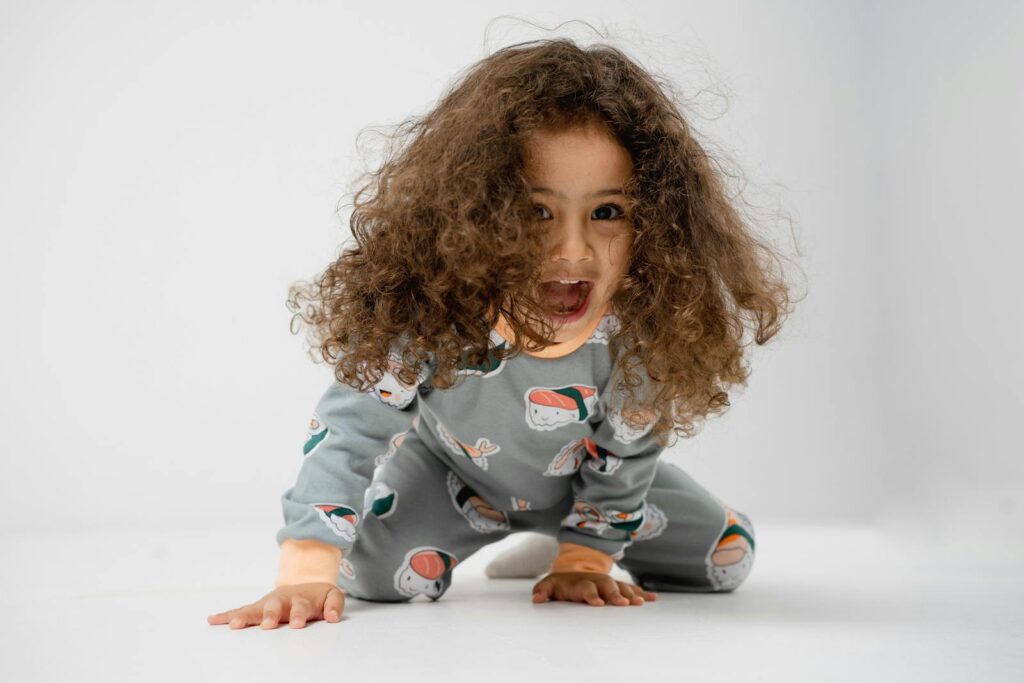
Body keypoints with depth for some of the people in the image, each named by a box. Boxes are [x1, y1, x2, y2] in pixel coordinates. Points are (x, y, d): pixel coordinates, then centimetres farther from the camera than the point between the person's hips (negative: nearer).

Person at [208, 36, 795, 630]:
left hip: (578, 478, 2)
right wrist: (307, 573, -44)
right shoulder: (427, 312, -40)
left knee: (727, 558, 1)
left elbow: (623, 457, -18)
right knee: (375, 573, -26)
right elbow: (352, 425, -35)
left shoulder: (641, 330, -35)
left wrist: (581, 562, -11)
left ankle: (557, 545, 28)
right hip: (450, 471, -2)